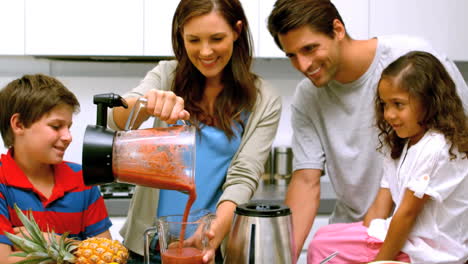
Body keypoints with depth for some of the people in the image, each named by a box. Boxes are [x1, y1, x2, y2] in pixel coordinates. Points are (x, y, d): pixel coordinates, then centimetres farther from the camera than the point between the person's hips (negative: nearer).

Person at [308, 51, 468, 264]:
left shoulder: (437, 149, -18)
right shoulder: (399, 145, 12)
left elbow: (407, 213, -17)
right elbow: (380, 208, 6)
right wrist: (363, 243, -4)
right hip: (406, 241, 9)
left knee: (322, 246, -14)